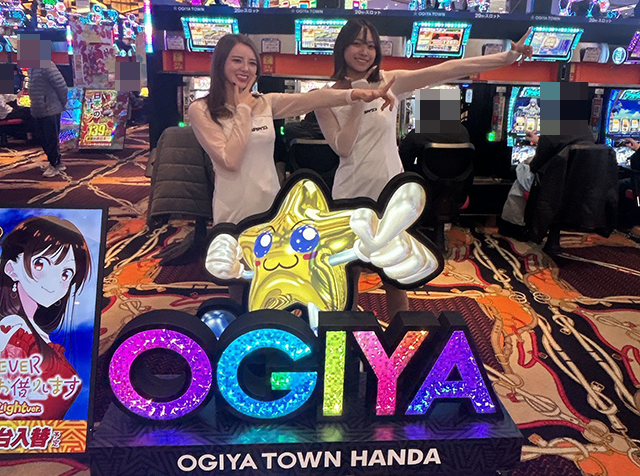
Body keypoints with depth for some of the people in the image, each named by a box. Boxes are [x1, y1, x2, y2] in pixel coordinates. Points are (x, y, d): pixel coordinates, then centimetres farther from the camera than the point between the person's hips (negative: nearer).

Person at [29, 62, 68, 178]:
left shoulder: (46, 65, -16)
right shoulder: (33, 67, 11)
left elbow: (61, 85, -17)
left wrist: (62, 104, -8)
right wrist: (35, 107, 16)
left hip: (51, 110, -9)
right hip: (39, 110, 9)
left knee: (51, 138, 0)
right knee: (42, 137, 14)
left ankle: (54, 165, 12)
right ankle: (57, 162, 26)